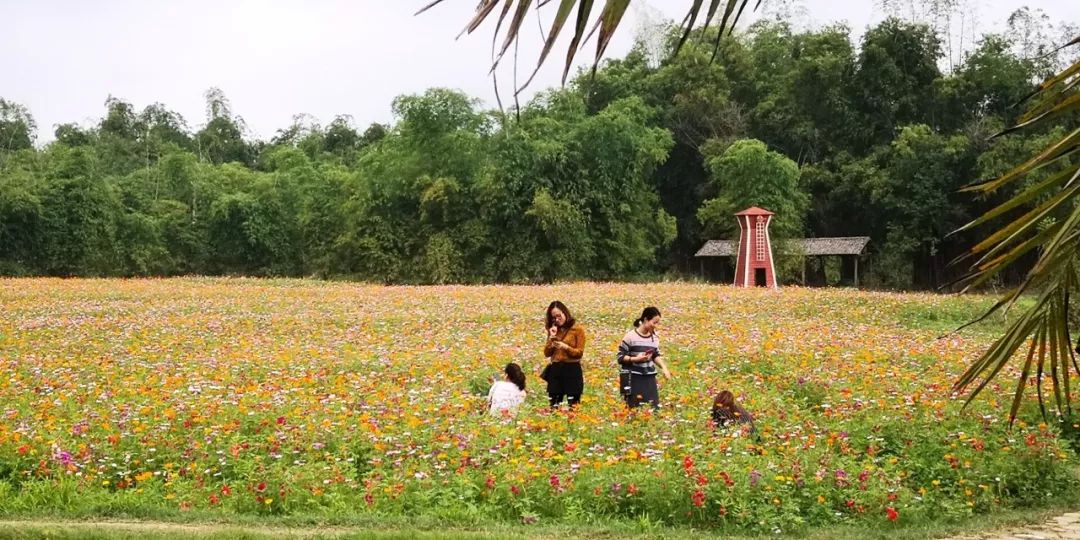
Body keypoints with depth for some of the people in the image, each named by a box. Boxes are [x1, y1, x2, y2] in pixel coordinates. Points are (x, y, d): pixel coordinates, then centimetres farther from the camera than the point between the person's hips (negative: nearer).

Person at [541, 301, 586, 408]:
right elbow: (547, 353, 7)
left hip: (572, 370, -5)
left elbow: (579, 352, -7)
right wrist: (551, 337, -5)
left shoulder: (577, 329, -4)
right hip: (555, 370, 5)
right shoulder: (553, 330, 12)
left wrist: (566, 347, -22)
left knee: (572, 405, -5)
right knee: (554, 405, 5)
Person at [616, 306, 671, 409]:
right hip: (633, 377, -5)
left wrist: (664, 368, 0)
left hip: (649, 377, 5)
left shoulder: (654, 337, 5)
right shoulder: (631, 336, -12)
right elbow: (620, 356, -7)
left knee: (654, 406, 1)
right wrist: (636, 359, -20)